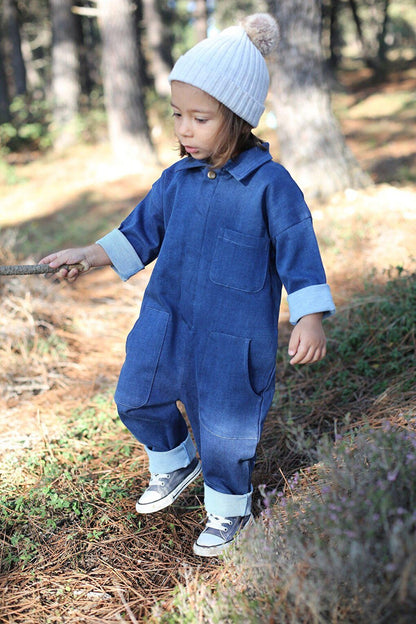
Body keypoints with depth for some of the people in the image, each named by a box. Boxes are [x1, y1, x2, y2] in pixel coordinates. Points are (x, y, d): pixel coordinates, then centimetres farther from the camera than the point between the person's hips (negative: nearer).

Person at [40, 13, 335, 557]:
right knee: (135, 397, 13)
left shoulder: (271, 184, -15)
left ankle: (228, 508, 35)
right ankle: (175, 462, 41)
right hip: (167, 321, 6)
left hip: (233, 338, -5)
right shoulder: (177, 179, 1)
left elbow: (299, 252, -12)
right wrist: (88, 255, 4)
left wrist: (310, 319, -19)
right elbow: (141, 232, 12)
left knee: (225, 428, 8)